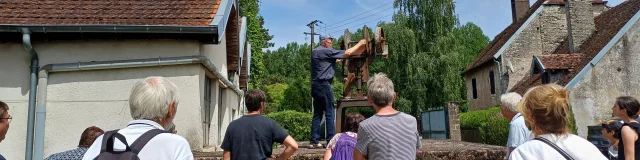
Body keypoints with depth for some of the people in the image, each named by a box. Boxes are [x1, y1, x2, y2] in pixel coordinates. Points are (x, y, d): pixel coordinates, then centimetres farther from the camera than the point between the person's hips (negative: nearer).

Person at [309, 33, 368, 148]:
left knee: (317, 114, 8)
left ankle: (314, 141, 7)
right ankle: (331, 141, -4)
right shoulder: (326, 51, -8)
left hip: (315, 85, 9)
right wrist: (360, 44, 3)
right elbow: (347, 53, -8)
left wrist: (341, 59, 32)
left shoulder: (315, 52, 17)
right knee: (329, 114, -4)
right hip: (324, 85, -9)